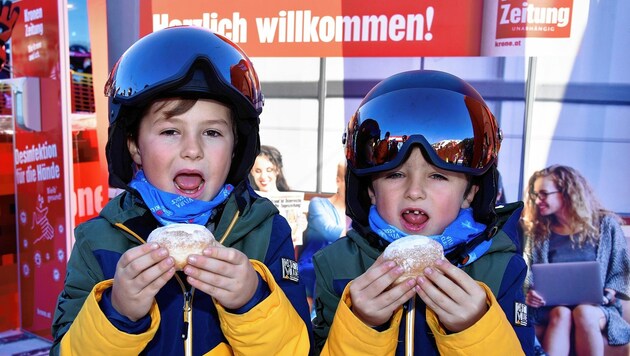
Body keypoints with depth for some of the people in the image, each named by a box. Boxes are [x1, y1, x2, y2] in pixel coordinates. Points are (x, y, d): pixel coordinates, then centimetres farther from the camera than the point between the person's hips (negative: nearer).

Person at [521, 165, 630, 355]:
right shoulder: (537, 231, 7)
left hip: (597, 307, -1)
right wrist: (530, 294, -14)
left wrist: (610, 293, -9)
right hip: (551, 307, 1)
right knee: (561, 314, -34)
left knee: (583, 313, -35)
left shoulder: (605, 224, 4)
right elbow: (527, 275, 6)